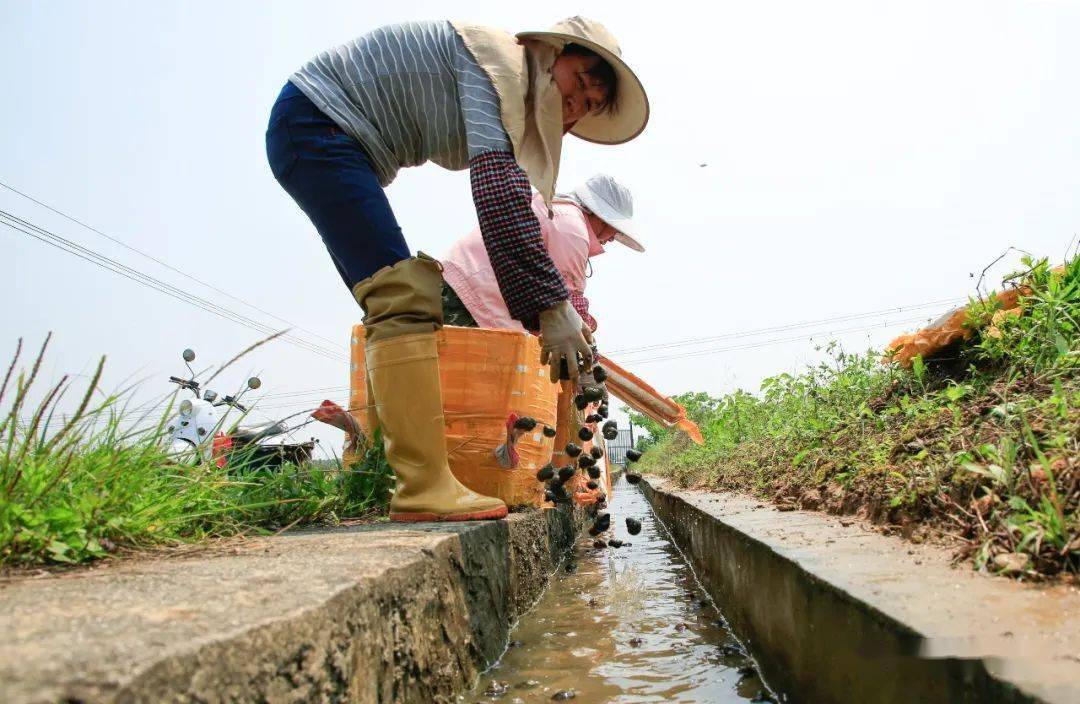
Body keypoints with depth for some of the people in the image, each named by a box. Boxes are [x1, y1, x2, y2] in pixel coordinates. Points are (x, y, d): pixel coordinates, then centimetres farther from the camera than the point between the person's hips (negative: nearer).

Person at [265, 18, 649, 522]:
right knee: (405, 299, -20)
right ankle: (425, 489, -22)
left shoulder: (518, 108, 14)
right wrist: (551, 302, -32)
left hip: (344, 145, 11)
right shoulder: (502, 57, -15)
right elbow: (497, 185, -30)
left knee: (397, 305, 7)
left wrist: (539, 311, 4)